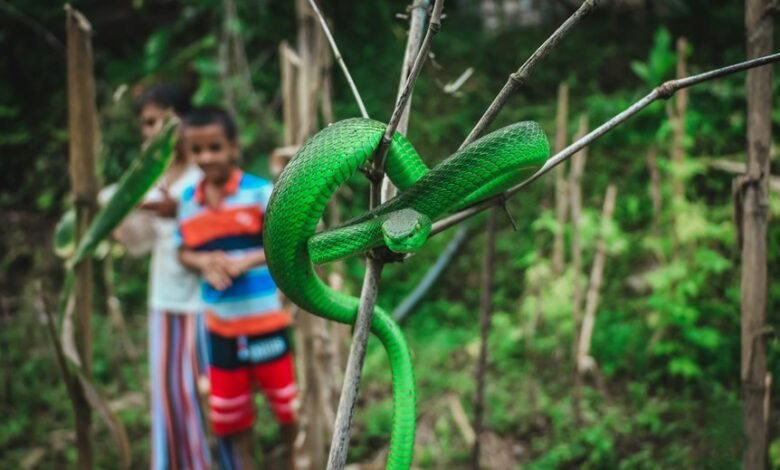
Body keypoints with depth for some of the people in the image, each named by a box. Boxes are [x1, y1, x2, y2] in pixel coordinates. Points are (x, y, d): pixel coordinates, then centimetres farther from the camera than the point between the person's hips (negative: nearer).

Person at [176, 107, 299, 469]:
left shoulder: (260, 192, -12)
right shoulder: (188, 201, 3)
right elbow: (184, 251, 12)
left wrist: (246, 260, -27)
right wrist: (204, 262, -11)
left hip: (267, 323, -4)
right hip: (220, 329, 5)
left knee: (290, 408, 9)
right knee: (228, 418, 16)